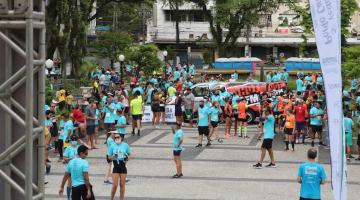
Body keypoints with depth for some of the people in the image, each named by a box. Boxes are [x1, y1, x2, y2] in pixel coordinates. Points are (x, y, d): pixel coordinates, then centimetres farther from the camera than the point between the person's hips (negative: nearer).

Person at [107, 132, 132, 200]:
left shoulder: (125, 145, -2)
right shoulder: (112, 146, -2)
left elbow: (129, 154, 9)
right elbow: (109, 157, 4)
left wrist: (127, 158, -12)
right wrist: (113, 157, -18)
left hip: (123, 167, 1)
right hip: (116, 167, -1)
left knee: (122, 185, 8)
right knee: (115, 185, -4)